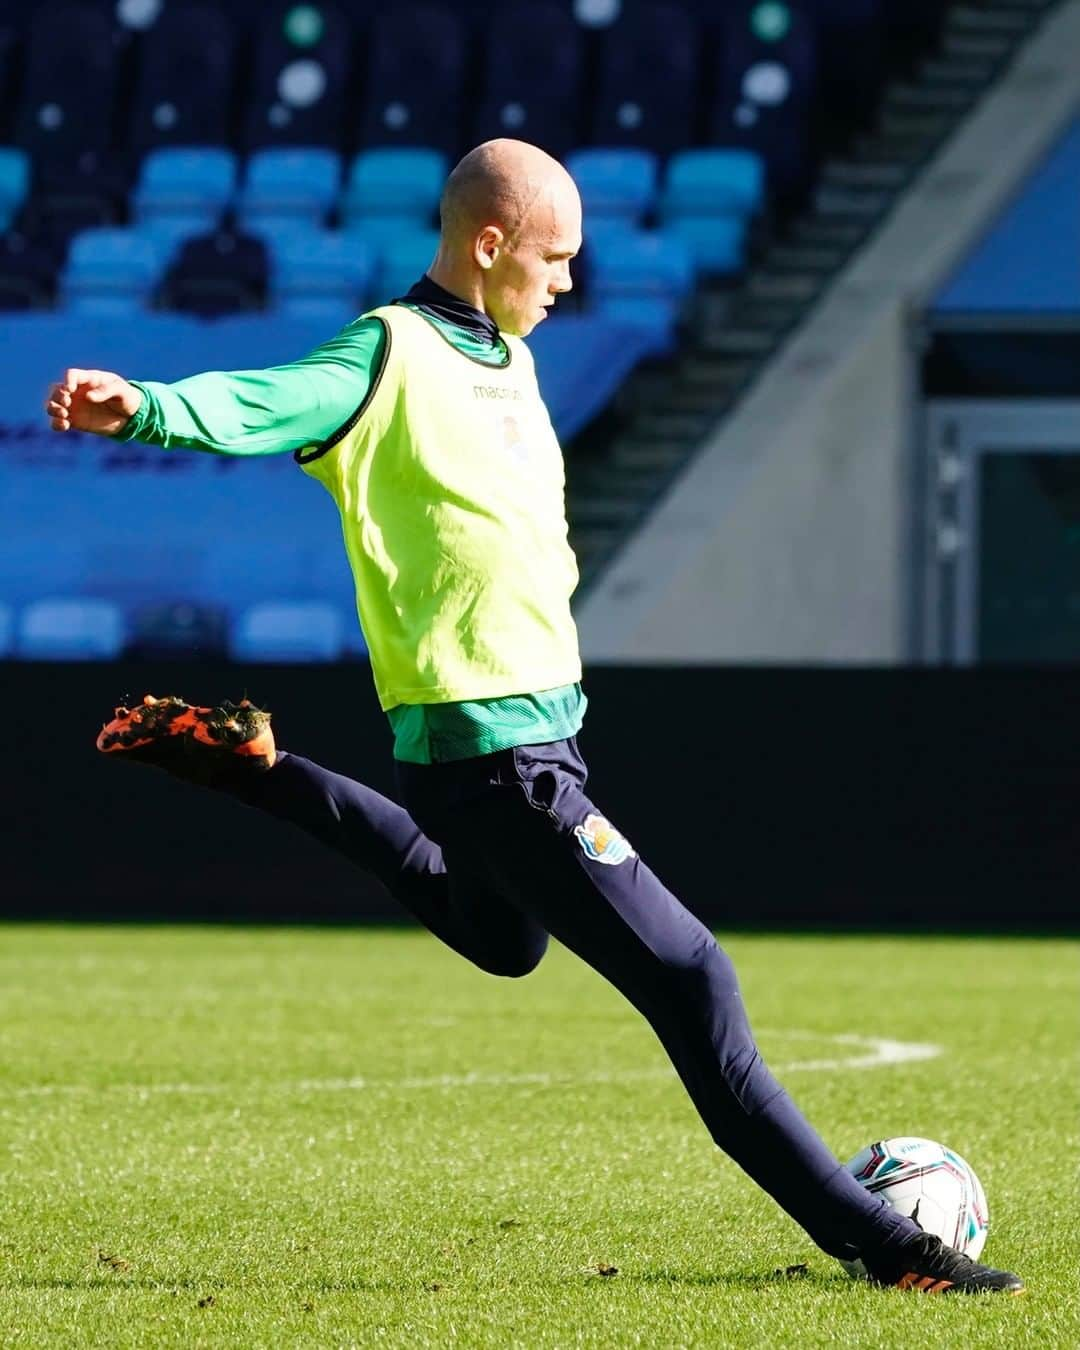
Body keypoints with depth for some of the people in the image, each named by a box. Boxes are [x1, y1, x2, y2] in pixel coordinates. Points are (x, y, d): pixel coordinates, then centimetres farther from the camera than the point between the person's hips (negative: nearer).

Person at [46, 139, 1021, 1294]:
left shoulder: (506, 355, 13)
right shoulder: (396, 355, -14)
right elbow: (264, 405, -32)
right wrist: (145, 409, -48)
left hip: (534, 717, 10)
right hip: (492, 750, -10)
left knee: (498, 937, 37)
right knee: (688, 980, -11)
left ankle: (248, 768, 35)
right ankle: (875, 1241, -8)